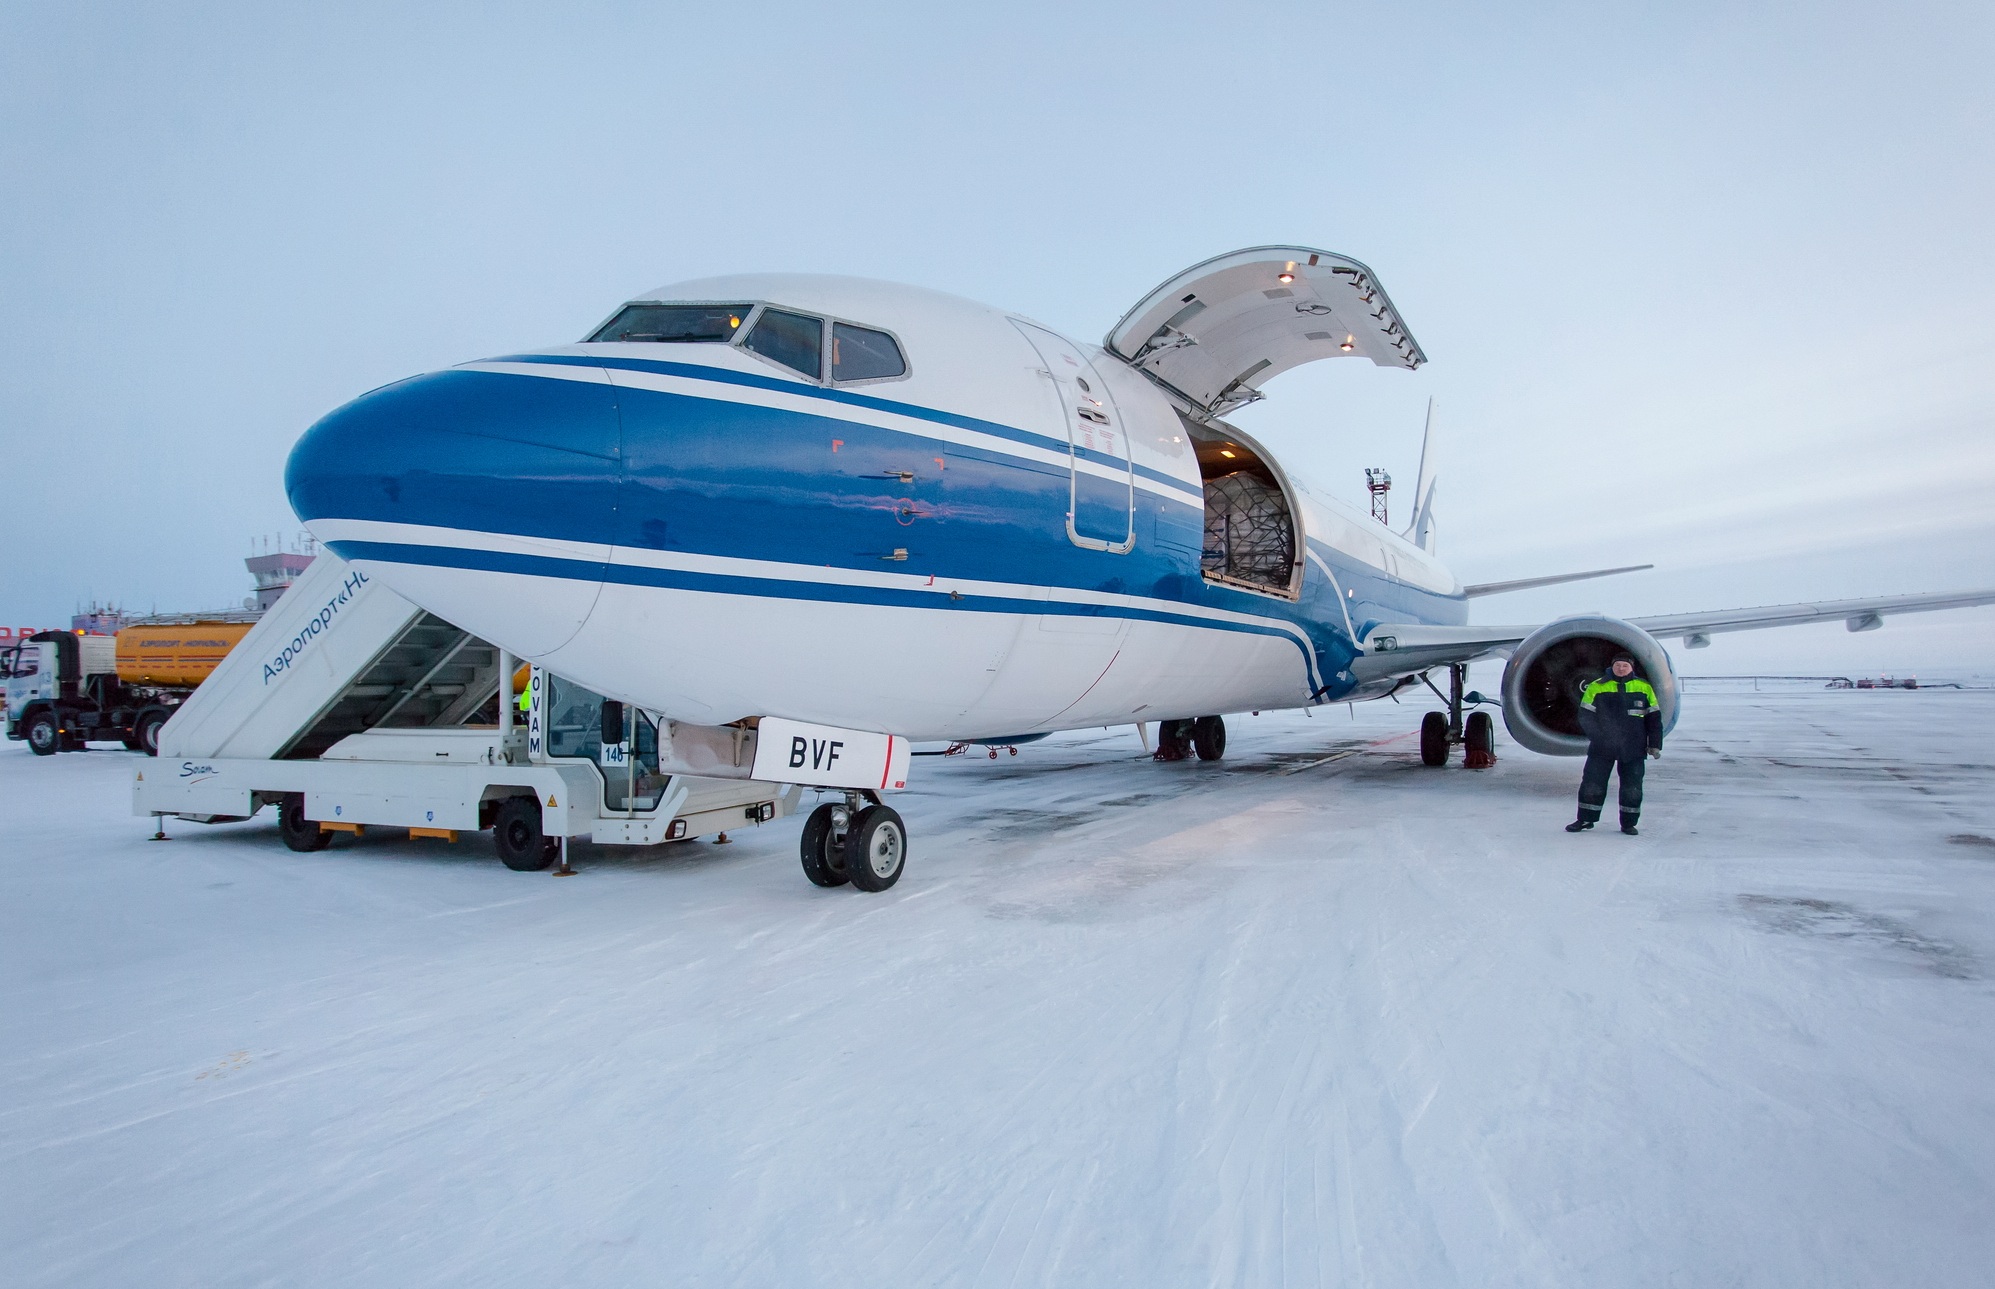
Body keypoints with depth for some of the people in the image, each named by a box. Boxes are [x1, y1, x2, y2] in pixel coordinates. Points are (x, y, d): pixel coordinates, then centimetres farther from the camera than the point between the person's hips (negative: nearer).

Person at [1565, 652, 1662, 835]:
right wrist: (1598, 735, -13)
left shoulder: (1644, 688, 6)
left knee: (1632, 787, 5)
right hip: (1602, 748, -1)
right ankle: (1585, 819, 14)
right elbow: (1585, 715, -1)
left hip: (1633, 749, 1)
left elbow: (1654, 718, 9)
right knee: (1592, 783, 1)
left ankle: (1628, 823, 19)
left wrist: (1654, 744, 4)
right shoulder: (1597, 687, 1)